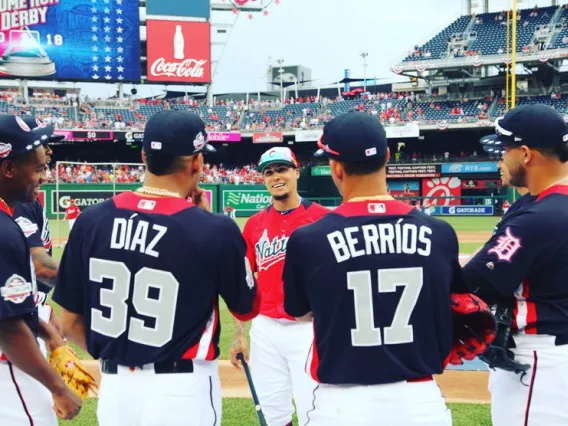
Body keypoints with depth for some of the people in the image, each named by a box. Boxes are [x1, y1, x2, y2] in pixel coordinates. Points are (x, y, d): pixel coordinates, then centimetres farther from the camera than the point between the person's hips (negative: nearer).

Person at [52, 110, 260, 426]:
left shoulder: (90, 221, -5)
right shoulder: (215, 229, -16)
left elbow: (70, 323, 2)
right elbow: (248, 308, 1)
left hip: (114, 387, 3)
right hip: (182, 391, -3)